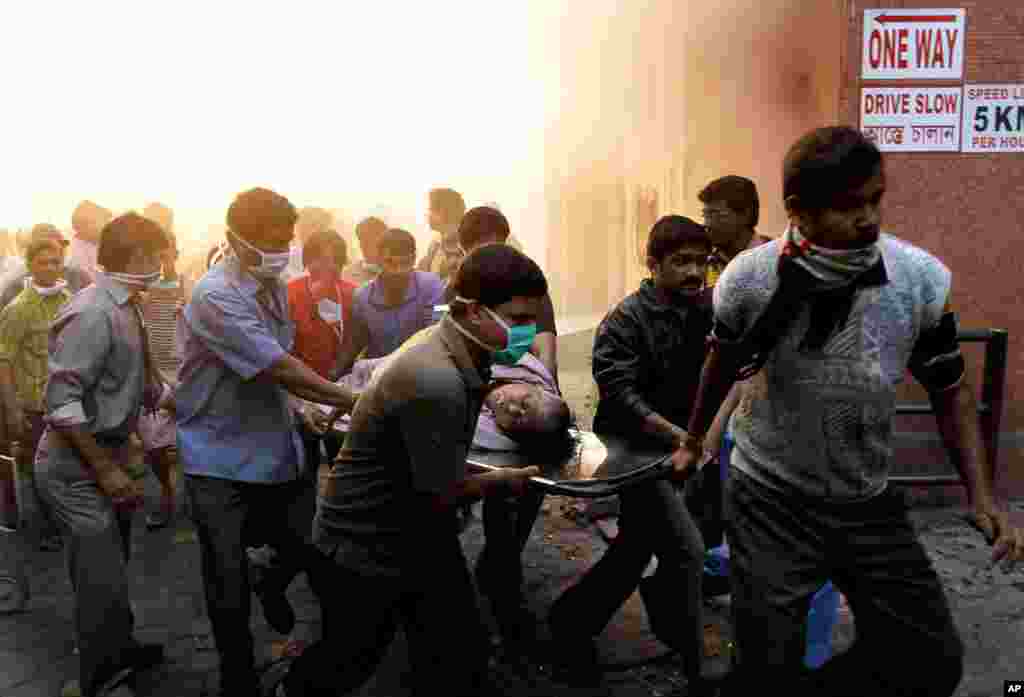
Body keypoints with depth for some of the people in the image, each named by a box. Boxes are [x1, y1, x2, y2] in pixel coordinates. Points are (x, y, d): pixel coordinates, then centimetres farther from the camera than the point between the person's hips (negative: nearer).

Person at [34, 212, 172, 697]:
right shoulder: (93, 312, -22)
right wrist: (105, 469, -22)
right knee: (103, 580, -1)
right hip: (76, 466, -9)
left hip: (106, 454, 9)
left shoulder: (124, 308, 7)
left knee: (111, 568, 21)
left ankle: (119, 652, 38)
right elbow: (61, 401, -25)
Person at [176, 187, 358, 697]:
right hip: (222, 460, -6)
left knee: (311, 547, 11)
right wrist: (350, 401, -22)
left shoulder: (273, 286, 5)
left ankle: (272, 586, 45)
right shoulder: (216, 296, -23)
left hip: (276, 450, 7)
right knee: (229, 588, 5)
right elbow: (278, 369, -26)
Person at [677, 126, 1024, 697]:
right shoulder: (747, 279, -16)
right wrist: (694, 442, 18)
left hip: (869, 502, 3)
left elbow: (950, 391, 1)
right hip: (769, 498, -2)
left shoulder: (925, 279, -14)